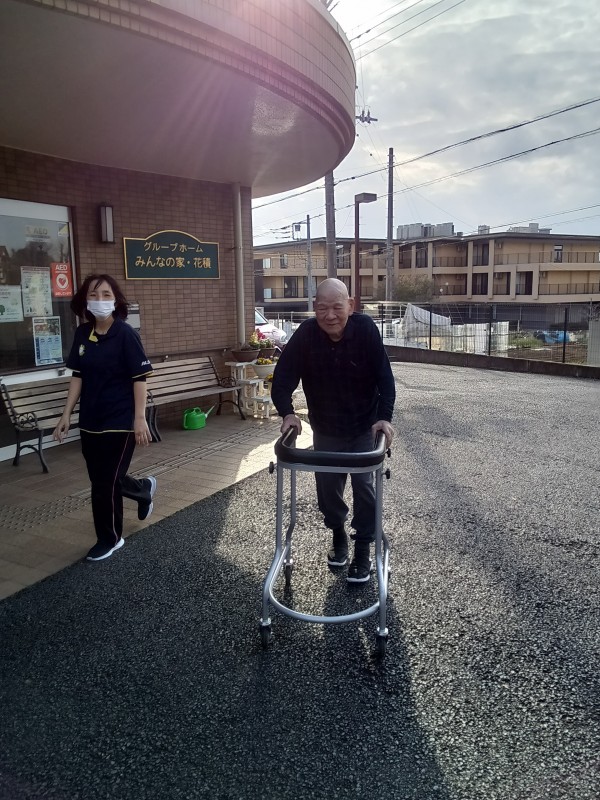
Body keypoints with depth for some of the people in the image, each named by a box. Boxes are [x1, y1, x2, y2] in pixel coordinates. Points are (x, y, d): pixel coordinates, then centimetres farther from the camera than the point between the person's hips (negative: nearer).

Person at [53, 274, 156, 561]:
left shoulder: (125, 334, -14)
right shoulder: (82, 334, 4)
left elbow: (139, 378, -13)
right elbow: (78, 376, 9)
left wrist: (139, 418, -16)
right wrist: (66, 414, 7)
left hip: (120, 421, -6)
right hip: (90, 421, 6)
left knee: (105, 484, 2)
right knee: (102, 481, 16)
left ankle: (109, 539, 24)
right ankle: (144, 489, 45)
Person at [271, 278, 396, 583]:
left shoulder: (366, 329, -21)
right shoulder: (305, 334, -19)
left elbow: (384, 377, -18)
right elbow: (282, 379, -15)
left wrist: (385, 417, -28)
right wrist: (287, 413, -30)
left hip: (364, 427, -1)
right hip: (325, 429, 2)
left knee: (363, 485, 0)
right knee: (327, 486, 11)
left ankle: (363, 549, 17)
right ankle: (338, 535, 38)